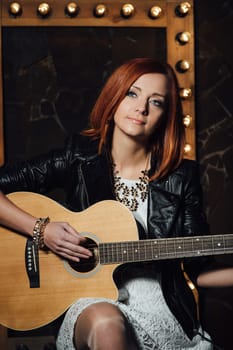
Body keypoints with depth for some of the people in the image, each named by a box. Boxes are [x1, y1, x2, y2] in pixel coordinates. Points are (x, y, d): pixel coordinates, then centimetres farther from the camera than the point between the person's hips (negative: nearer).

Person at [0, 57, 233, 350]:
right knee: (105, 322, -35)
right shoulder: (77, 159, 0)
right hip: (92, 301, -1)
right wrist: (41, 230, -13)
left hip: (158, 306, 2)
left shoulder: (182, 176, 2)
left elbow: (198, 270, 4)